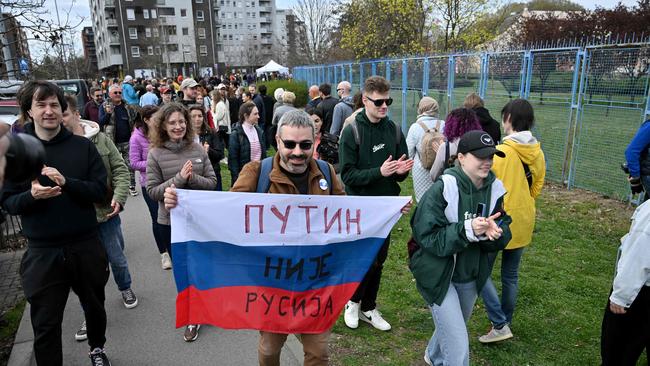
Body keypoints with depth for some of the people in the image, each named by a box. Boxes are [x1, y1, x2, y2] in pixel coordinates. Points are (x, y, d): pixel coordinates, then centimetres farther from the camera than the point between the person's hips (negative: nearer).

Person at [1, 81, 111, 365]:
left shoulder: (83, 146, -3)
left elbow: (100, 191, -8)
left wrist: (66, 183, -25)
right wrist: (32, 196, -23)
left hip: (86, 246, 1)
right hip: (42, 252, -1)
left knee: (94, 305, 22)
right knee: (45, 323, 8)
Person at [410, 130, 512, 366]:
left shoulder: (494, 189, -6)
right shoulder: (442, 190, -23)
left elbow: (504, 233, -1)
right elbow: (426, 236, -23)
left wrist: (495, 232, -25)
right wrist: (467, 230, -34)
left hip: (471, 276, 6)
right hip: (439, 276, -6)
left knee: (453, 327, 29)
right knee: (459, 346, -5)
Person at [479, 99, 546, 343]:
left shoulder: (500, 151, -20)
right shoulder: (538, 154, 0)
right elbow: (537, 188, 11)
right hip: (523, 222, 7)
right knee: (511, 275, 17)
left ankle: (499, 325, 2)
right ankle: (506, 323, 30)